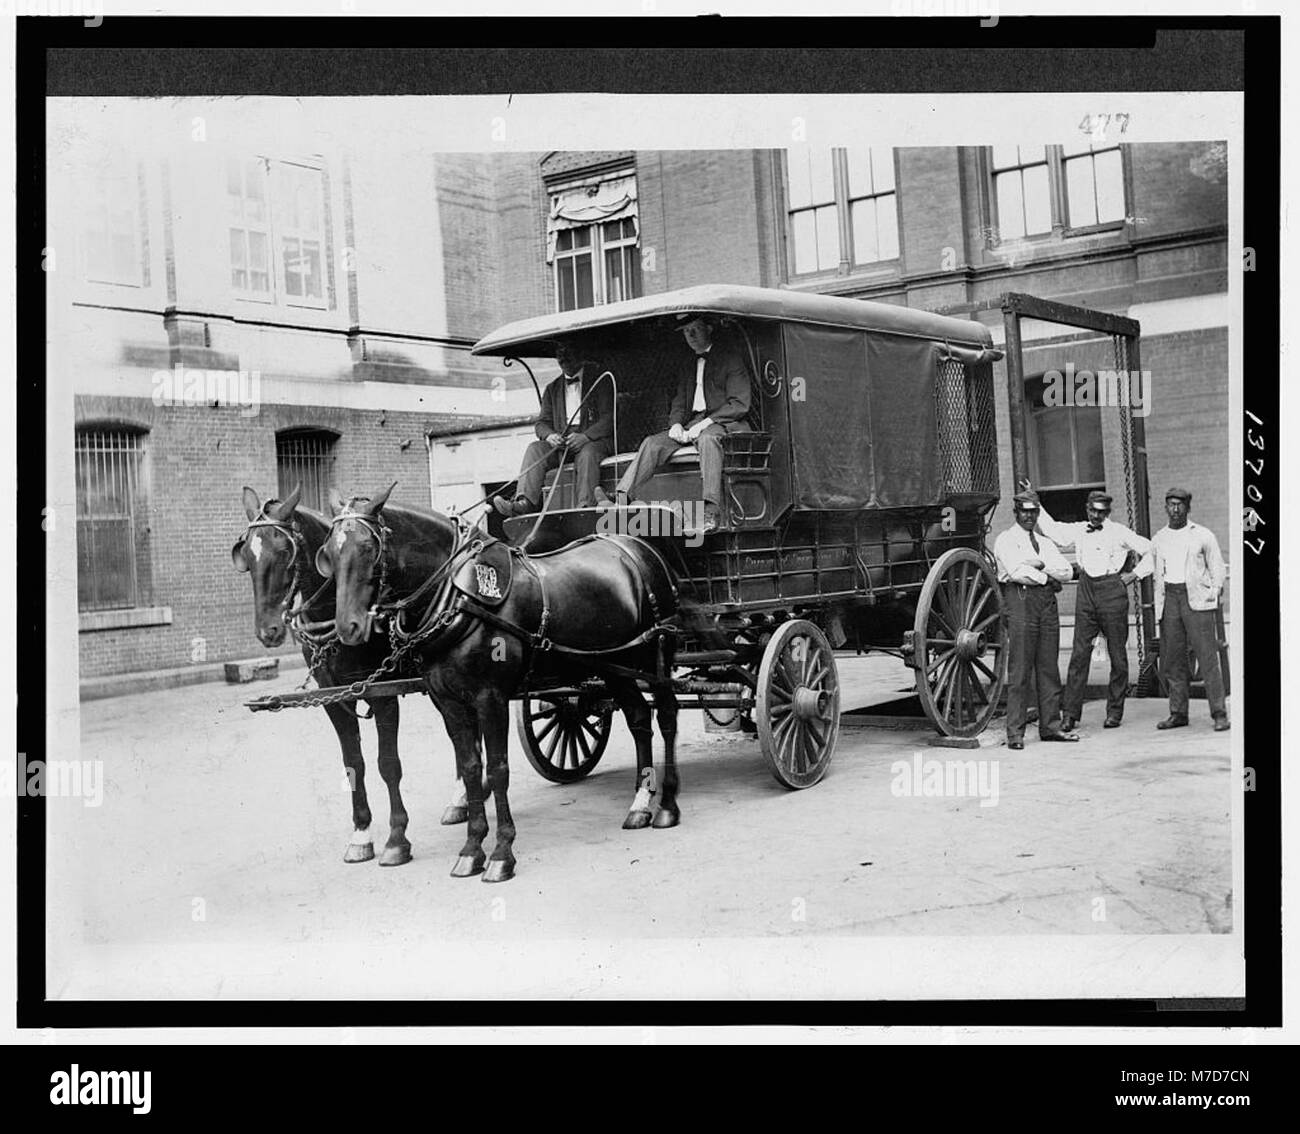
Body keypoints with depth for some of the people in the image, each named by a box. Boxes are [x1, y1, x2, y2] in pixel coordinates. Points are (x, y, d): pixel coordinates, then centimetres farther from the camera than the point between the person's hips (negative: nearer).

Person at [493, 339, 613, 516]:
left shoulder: (599, 380, 6)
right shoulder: (552, 389, 22)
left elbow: (609, 418, -4)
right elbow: (541, 423, 16)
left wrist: (586, 436, -21)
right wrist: (549, 435, -10)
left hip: (594, 440, -4)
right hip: (561, 442, 4)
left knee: (587, 453, -37)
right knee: (535, 449, -22)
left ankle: (586, 507, -53)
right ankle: (524, 502, -42)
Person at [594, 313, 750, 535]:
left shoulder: (731, 359, 4)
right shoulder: (688, 368, 25)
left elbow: (740, 404, -6)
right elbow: (679, 402, 22)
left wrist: (706, 423, -17)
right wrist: (676, 424, -3)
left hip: (725, 424, -6)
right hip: (692, 425, 7)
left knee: (707, 438, -40)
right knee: (653, 443, -16)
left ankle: (711, 511, -51)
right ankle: (621, 501, -31)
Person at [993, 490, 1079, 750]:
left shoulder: (1045, 543, 23)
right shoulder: (1005, 540, 5)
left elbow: (1066, 571, 9)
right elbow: (1016, 571, -11)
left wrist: (1040, 564, -5)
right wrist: (1046, 577, -2)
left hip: (1048, 601, 6)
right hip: (1020, 599, -6)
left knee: (1049, 667, 4)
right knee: (1020, 669, -8)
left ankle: (1051, 726, 8)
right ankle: (1015, 732, -8)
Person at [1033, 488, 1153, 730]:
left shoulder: (1119, 533, 0)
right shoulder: (1078, 531, 11)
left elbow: (1150, 550, 3)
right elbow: (1051, 530, 18)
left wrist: (1134, 574, -1)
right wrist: (1037, 505, 12)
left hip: (1113, 591, -3)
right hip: (1086, 592, 3)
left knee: (1117, 654, 3)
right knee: (1079, 653, -2)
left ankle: (1115, 711, 13)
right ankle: (1070, 712, -1)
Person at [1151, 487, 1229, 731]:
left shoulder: (1203, 536, 5)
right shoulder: (1158, 539, 14)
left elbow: (1218, 569, 9)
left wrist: (1213, 592, -3)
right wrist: (1156, 604, 11)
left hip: (1196, 599, -4)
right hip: (1168, 599, 4)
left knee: (1207, 656, -9)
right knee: (1171, 660, 4)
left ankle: (1219, 714, -7)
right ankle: (1178, 713, 11)